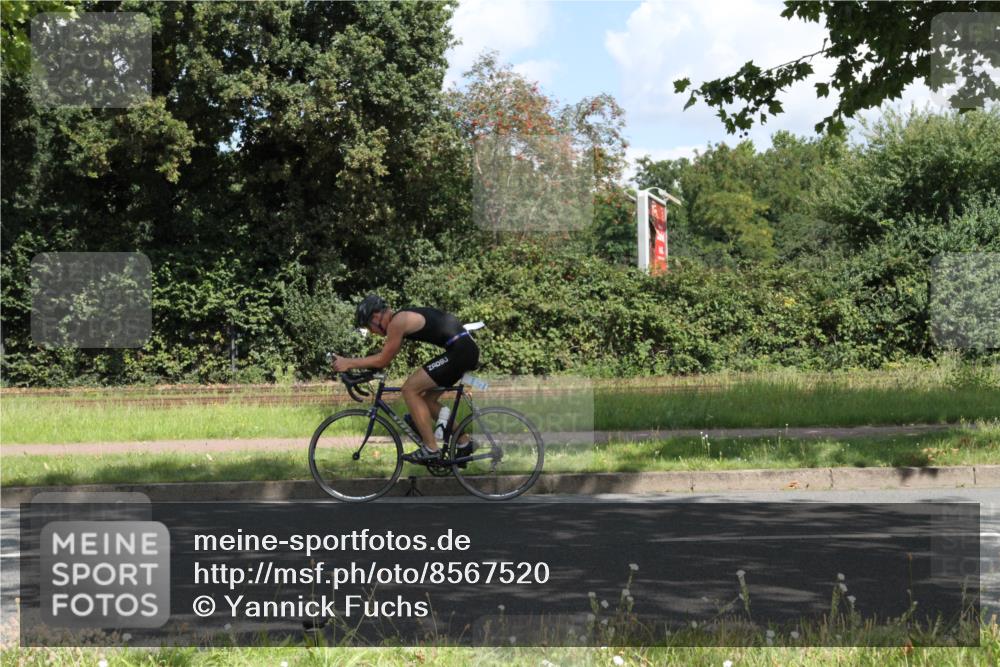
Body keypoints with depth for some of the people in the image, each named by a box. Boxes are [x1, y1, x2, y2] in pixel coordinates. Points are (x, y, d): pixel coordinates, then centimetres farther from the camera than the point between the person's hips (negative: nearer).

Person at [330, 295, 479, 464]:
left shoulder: (397, 322, -11)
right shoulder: (402, 318, 19)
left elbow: (383, 360, -8)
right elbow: (384, 356, 24)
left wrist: (349, 363, -1)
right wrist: (350, 363, 20)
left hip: (459, 350, -10)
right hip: (467, 349, 10)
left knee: (410, 390, -6)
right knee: (426, 397, 17)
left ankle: (430, 449, -5)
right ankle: (463, 445, 20)